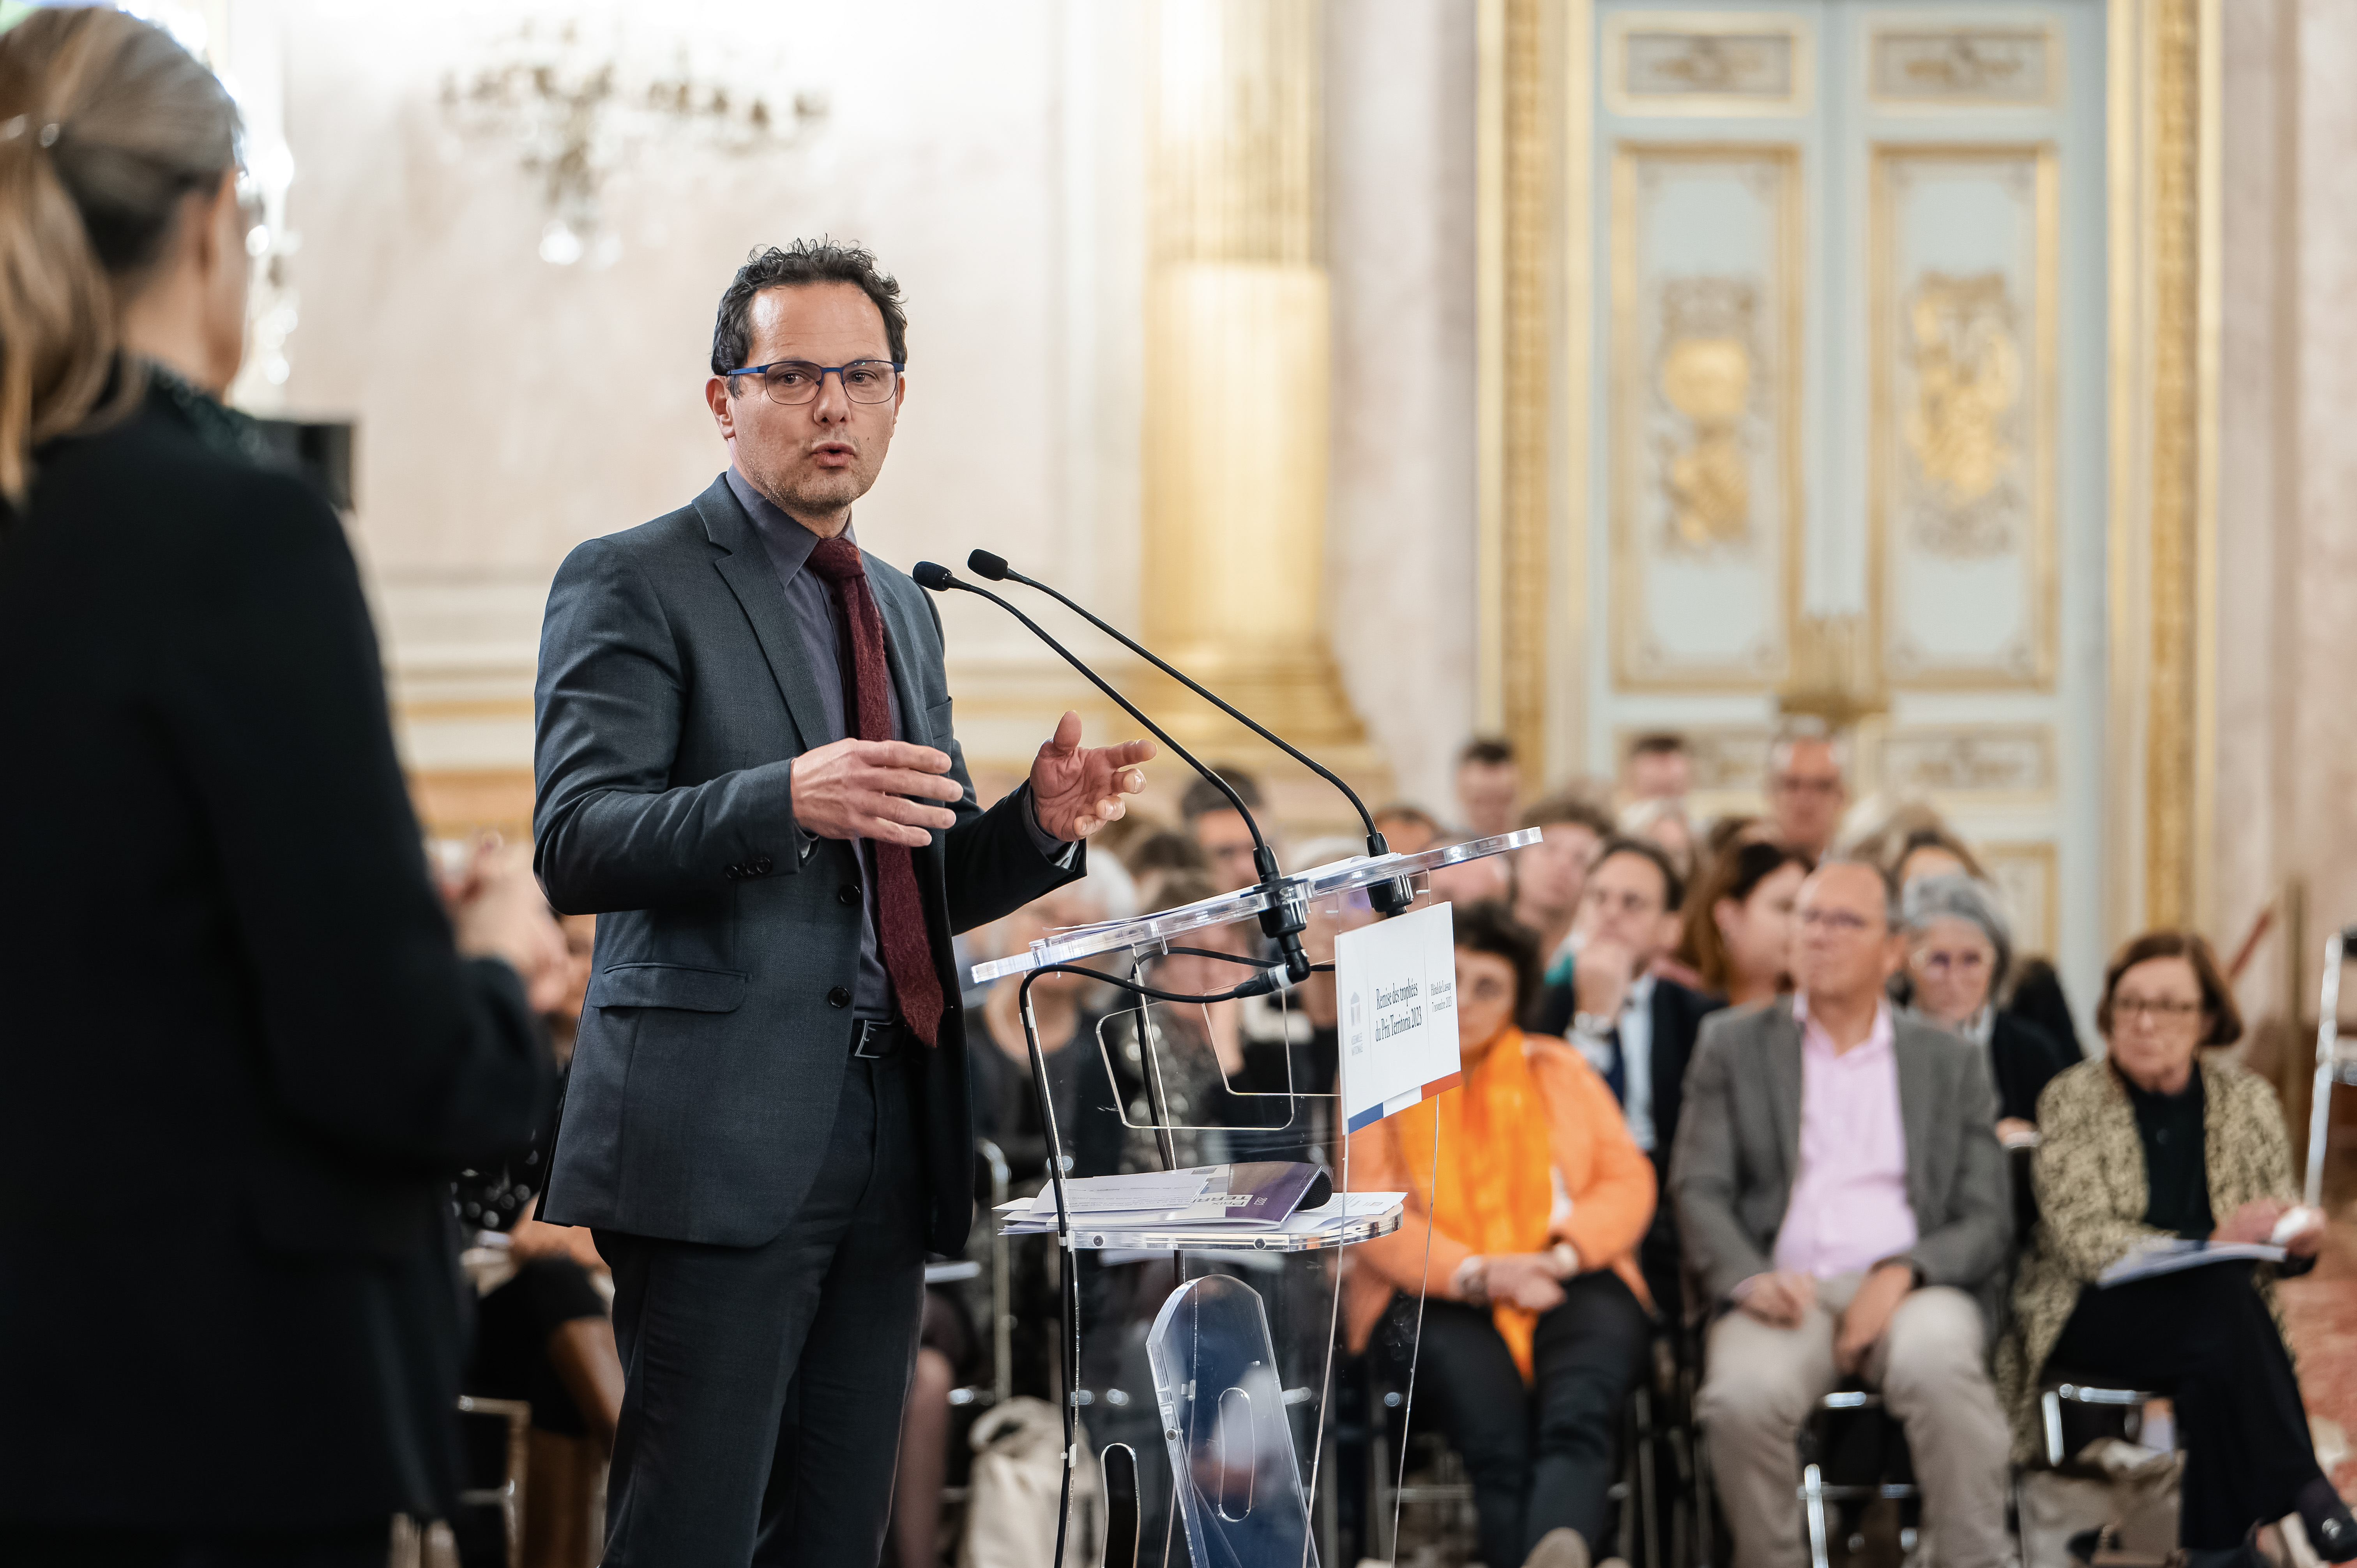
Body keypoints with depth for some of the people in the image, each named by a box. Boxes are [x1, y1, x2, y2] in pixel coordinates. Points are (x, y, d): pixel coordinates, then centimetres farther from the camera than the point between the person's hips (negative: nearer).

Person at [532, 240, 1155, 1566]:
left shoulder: (901, 608, 22)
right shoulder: (633, 585, -2)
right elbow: (577, 846, -13)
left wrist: (1038, 824, 3)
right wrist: (786, 800, -29)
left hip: (888, 1144, 7)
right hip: (721, 1142, -7)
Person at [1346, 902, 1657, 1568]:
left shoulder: (1559, 1071, 24)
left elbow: (1628, 1182, 13)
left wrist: (1560, 1256, -7)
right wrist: (1477, 1275, -13)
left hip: (1569, 1282, 1)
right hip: (1433, 1294, -1)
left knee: (1577, 1414, -35)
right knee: (1500, 1437, -34)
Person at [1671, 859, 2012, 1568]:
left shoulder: (1951, 1062, 18)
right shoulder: (1733, 1046, 17)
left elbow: (1987, 1220, 11)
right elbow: (1698, 1190, 7)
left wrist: (1903, 1274, -11)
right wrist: (1751, 1279, -15)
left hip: (1911, 1291, 0)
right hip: (1785, 1290, 0)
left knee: (1937, 1363, -36)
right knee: (1744, 1393, -34)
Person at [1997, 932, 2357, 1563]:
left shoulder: (2249, 1100, 10)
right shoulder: (2070, 1100, 0)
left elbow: (2278, 1235, 15)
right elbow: (2084, 1240, -11)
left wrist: (2299, 1239, -12)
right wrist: (2211, 1244, -22)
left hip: (2219, 1310, 3)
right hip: (2092, 1316, -3)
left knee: (2217, 1366, -35)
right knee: (2221, 1299, -34)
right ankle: (2301, 1491, -28)